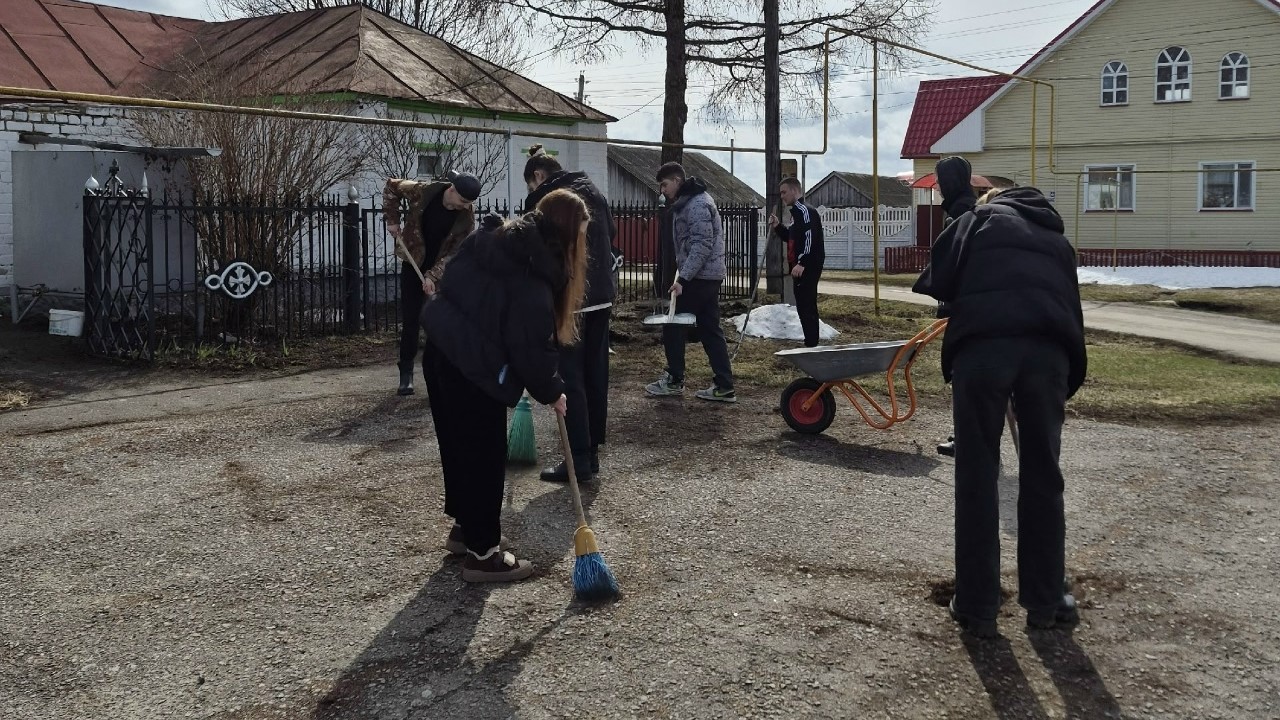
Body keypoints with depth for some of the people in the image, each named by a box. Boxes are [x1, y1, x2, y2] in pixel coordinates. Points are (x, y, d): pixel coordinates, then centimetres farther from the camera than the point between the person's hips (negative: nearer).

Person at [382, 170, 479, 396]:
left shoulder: (467, 218, -18)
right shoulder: (423, 192, -19)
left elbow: (454, 254, -17)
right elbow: (391, 186, -2)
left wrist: (433, 276, -26)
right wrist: (392, 219, -7)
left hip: (443, 273, 0)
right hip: (414, 265, 0)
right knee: (410, 321, 1)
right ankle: (406, 373, 12)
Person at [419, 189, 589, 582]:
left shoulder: (498, 237, 8)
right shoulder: (533, 273, -19)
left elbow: (453, 281, 16)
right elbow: (531, 344, -17)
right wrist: (550, 391, -3)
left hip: (448, 345, 9)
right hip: (475, 362, -9)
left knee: (460, 443, 20)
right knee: (485, 454, 0)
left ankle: (465, 526, 36)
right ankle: (482, 552, 7)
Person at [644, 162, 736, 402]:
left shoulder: (697, 204, -16)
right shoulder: (686, 202, 17)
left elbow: (702, 246, -23)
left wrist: (683, 278, -26)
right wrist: (682, 272, 16)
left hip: (699, 277, -10)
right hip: (709, 276, 10)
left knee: (672, 324, 1)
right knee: (710, 330, 7)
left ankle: (674, 380, 11)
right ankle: (724, 387, 6)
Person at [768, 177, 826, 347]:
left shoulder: (804, 210, -13)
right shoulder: (797, 211, 20)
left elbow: (809, 238, -25)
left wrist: (801, 263, -31)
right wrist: (778, 227, 13)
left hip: (808, 267, -11)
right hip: (803, 267, 11)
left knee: (805, 307, -11)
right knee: (806, 307, 13)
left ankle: (811, 344, -10)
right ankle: (811, 344, 19)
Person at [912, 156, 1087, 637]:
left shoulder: (980, 220, 23)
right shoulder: (1057, 242, 32)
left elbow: (941, 280, 10)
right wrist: (1067, 382, 28)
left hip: (981, 347, -2)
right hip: (1047, 350, 3)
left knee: (977, 477, 6)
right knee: (1042, 475, 15)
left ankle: (977, 607, 11)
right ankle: (1045, 602, 23)